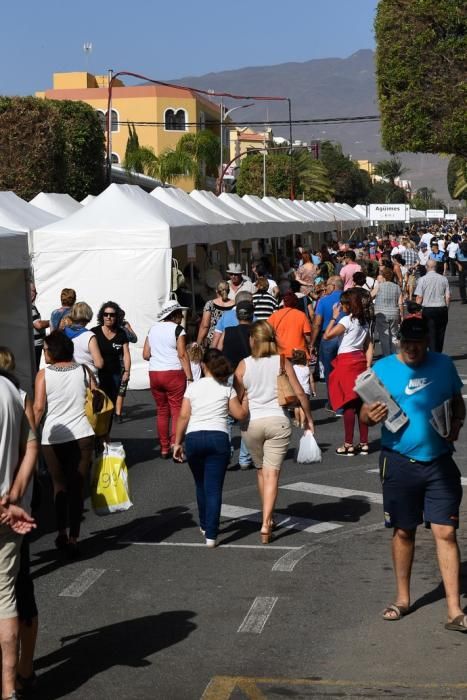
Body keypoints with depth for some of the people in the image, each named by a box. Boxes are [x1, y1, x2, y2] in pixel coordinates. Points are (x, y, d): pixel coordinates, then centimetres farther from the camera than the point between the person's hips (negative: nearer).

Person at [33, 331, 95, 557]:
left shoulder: (44, 374, -5)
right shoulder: (83, 371, 3)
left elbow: (39, 407, -13)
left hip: (53, 438, -1)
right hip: (82, 435, 1)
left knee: (59, 485, 18)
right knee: (77, 487, 7)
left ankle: (62, 532, 12)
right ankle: (73, 538, 6)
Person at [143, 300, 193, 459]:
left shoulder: (153, 329, 11)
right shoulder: (178, 330, -7)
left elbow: (146, 355, 10)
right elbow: (182, 355, -14)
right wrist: (190, 377, -13)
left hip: (154, 373, 6)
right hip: (173, 374, -6)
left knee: (162, 411, 12)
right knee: (177, 410, -2)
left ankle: (164, 448, 15)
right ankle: (175, 444, -16)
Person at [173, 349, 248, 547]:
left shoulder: (193, 387, 6)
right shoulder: (227, 388, 4)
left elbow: (183, 416, 1)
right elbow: (241, 414, 2)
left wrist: (177, 442, 6)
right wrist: (245, 399, 20)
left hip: (193, 438, 2)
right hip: (218, 437, -1)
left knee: (201, 485, 21)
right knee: (214, 488, -2)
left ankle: (205, 525, 36)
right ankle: (211, 534, -8)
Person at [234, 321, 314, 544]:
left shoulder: (244, 365, -1)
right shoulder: (282, 362, 1)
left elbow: (236, 399, -1)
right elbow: (300, 394, 0)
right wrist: (308, 418, 12)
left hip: (251, 423, 1)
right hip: (278, 421, -1)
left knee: (261, 471, 19)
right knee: (272, 473, -2)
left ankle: (267, 518, 33)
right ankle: (266, 523, -13)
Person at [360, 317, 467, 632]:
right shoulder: (383, 368, -3)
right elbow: (365, 410, -1)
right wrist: (370, 416, -24)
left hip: (439, 463, 0)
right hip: (400, 463, 0)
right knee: (404, 531, 12)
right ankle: (403, 598, 30)